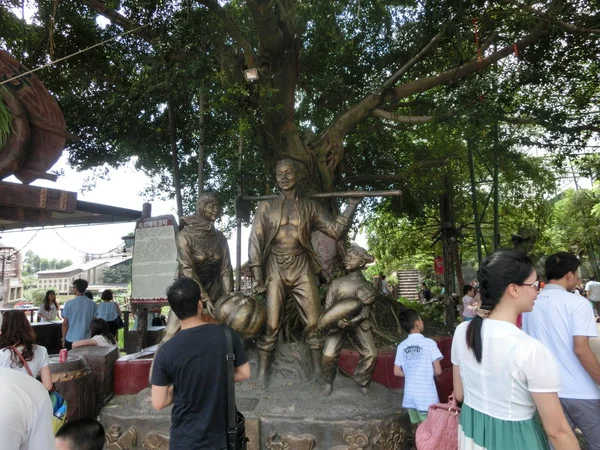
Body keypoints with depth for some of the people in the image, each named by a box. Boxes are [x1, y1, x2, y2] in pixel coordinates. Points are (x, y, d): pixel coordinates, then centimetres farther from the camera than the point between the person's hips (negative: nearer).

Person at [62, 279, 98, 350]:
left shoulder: (69, 303, -7)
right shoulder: (93, 305, -3)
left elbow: (65, 324, -2)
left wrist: (64, 339, 9)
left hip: (71, 340, -1)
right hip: (87, 340, 1)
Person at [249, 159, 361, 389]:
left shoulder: (310, 206, 8)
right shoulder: (266, 206, 6)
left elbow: (335, 231, 1)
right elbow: (255, 241, 1)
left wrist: (352, 205, -8)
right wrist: (257, 275, -6)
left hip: (302, 268, 1)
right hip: (275, 269, -1)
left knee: (313, 322, 2)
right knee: (270, 324, 0)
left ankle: (319, 371, 16)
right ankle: (262, 373, 14)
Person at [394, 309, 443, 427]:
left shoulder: (401, 346, 1)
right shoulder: (429, 343, -11)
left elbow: (397, 372, 4)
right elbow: (438, 371, -10)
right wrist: (429, 374, 10)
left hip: (409, 396, 4)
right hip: (427, 397, -4)